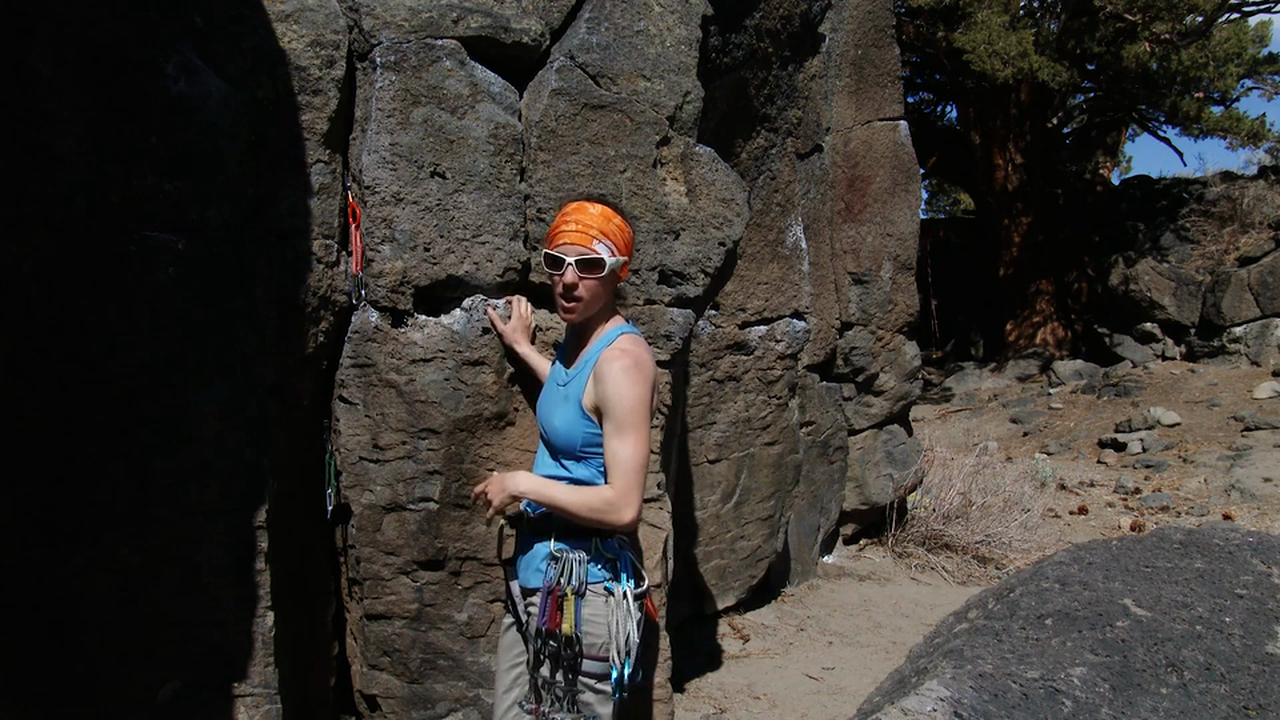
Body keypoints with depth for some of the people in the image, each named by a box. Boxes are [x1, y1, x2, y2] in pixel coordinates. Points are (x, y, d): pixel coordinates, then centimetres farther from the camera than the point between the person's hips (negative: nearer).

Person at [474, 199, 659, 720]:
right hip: (534, 579, 9)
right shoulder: (576, 338, 7)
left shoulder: (621, 359, -19)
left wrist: (520, 484, -14)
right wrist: (523, 349, 31)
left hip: (582, 591, -9)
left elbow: (623, 507, -23)